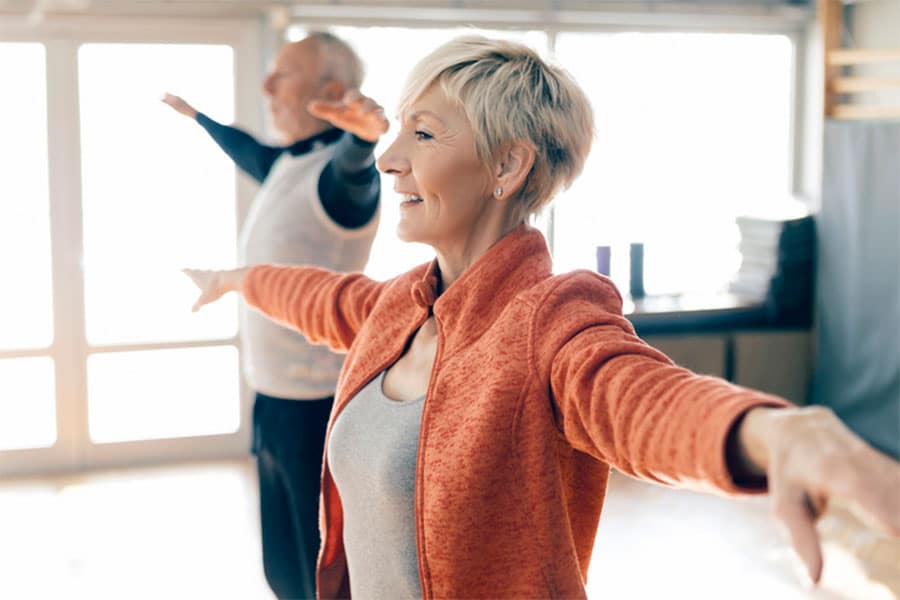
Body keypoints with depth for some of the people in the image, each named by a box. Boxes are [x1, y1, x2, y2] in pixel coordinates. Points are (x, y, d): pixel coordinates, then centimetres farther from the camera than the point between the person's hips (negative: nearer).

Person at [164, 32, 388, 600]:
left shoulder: (338, 171, -18)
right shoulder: (286, 165, 10)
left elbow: (353, 168, -43)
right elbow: (249, 151, 34)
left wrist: (362, 135, -66)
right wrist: (197, 115, 50)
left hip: (319, 409, -9)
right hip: (276, 403, 9)